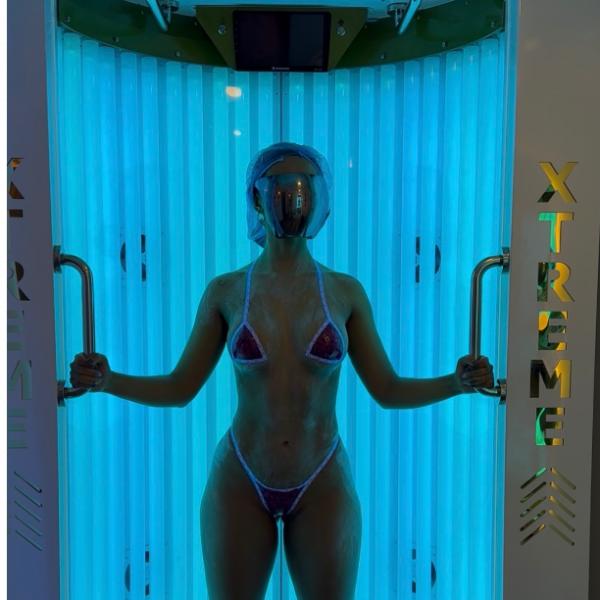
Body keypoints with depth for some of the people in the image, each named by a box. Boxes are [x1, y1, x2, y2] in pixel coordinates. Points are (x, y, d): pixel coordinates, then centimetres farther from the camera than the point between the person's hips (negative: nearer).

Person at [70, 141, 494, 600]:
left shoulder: (345, 292, -3)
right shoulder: (226, 291, -4)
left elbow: (387, 390, 0)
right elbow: (180, 387, 0)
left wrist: (457, 382, -14)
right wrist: (106, 380, -15)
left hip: (323, 485, 1)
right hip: (239, 482, 0)